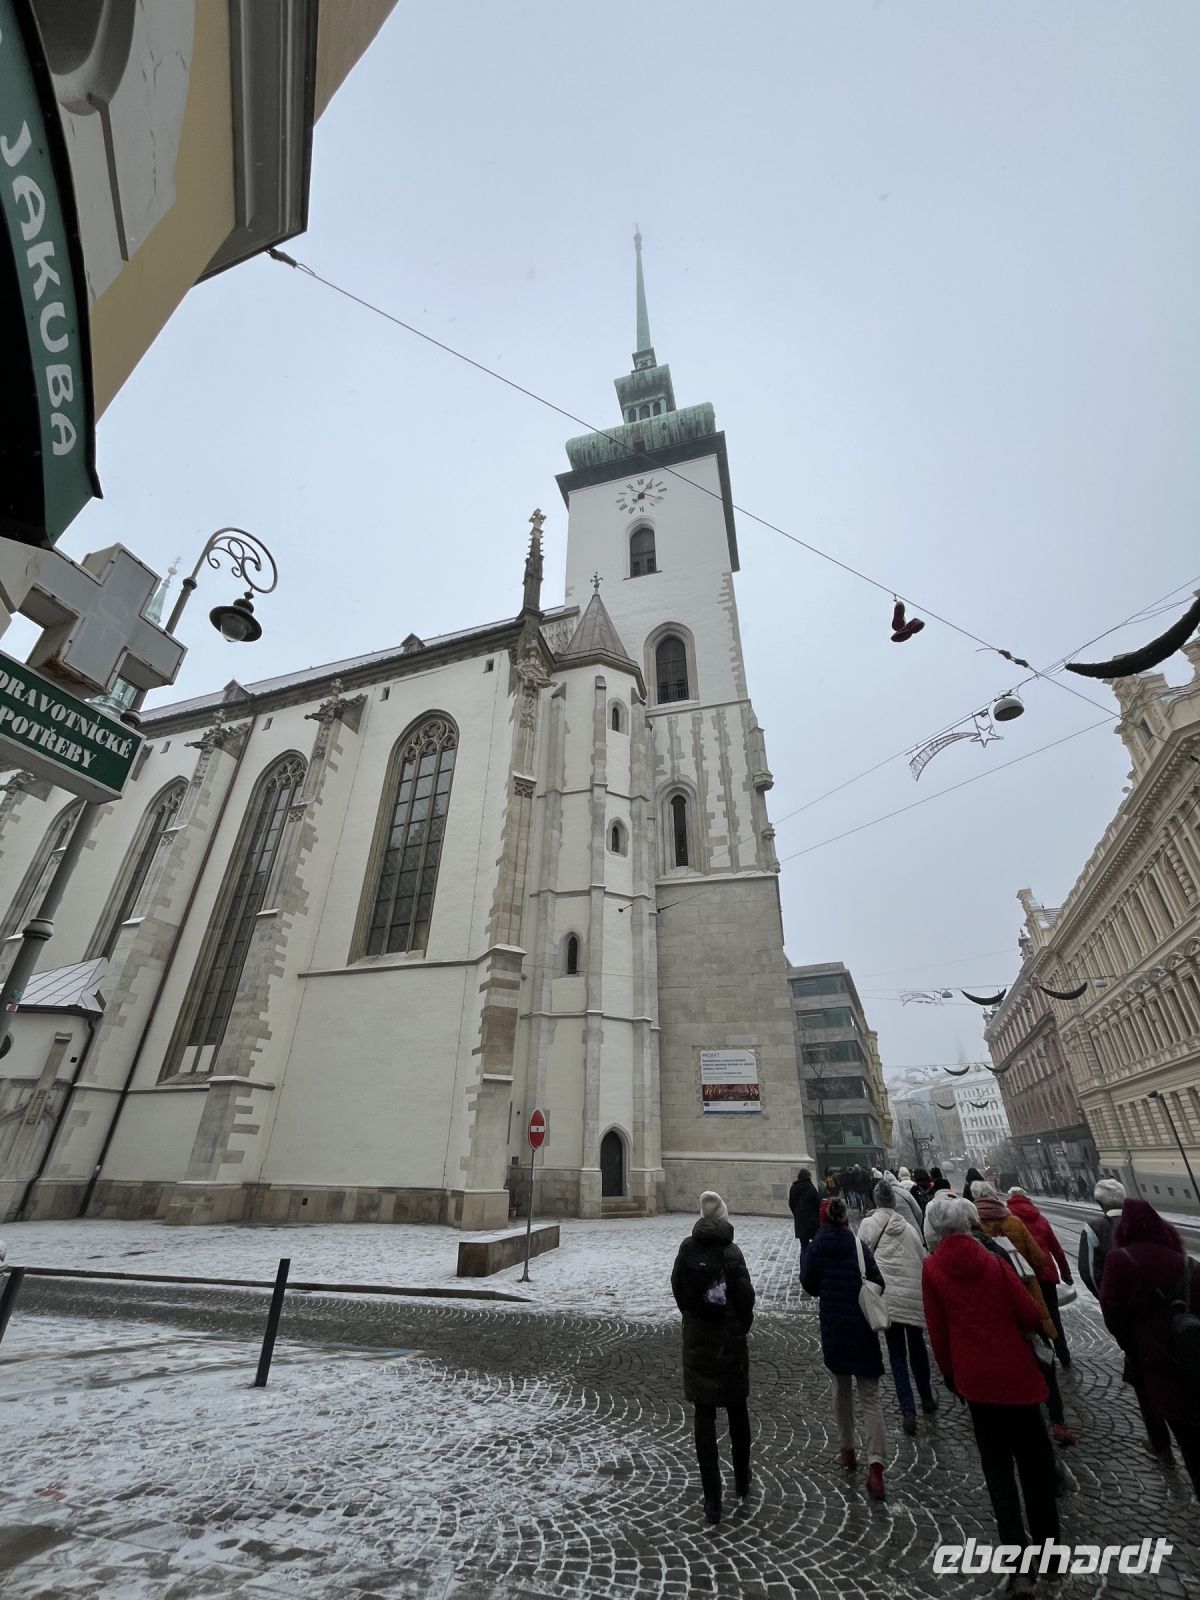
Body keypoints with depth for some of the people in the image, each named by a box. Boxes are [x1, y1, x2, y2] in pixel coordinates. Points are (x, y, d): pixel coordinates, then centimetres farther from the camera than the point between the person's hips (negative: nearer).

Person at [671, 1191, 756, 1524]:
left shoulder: (687, 1248, -8)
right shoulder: (731, 1252, -18)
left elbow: (677, 1287, -1)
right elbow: (745, 1296, -16)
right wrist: (743, 1327, 3)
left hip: (696, 1338, 1)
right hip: (730, 1340, -1)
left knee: (704, 1415, 11)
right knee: (737, 1411, 21)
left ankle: (712, 1499, 14)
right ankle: (742, 1482, 38)